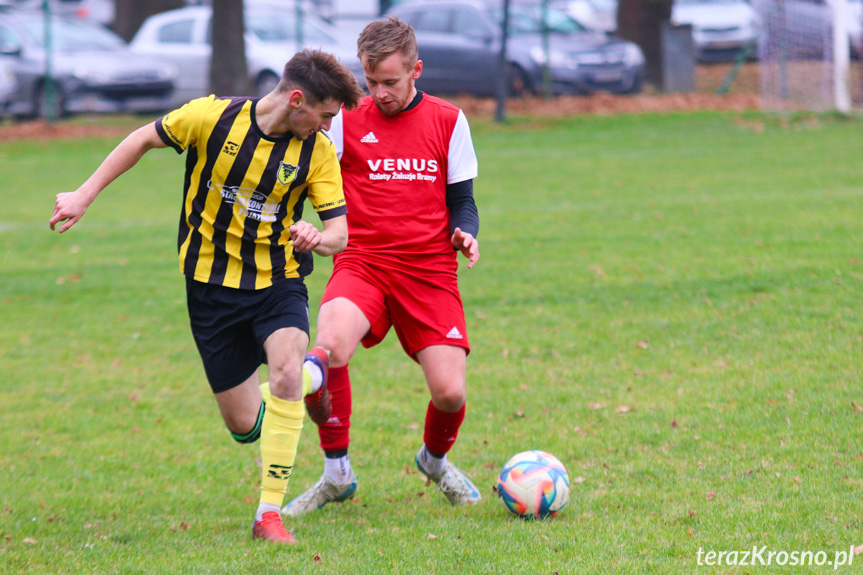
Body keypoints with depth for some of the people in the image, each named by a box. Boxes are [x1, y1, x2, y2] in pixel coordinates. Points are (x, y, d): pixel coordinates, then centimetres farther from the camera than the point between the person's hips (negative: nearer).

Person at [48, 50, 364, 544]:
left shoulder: (318, 151, -9)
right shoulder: (213, 117, -14)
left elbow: (342, 232, -11)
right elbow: (145, 139, 2)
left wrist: (318, 239, -36)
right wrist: (84, 196, 2)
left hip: (278, 280, 0)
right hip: (213, 283, 0)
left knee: (285, 374, -30)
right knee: (245, 427, 3)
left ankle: (270, 514, -18)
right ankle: (311, 375, 38)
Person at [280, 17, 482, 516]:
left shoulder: (448, 120, 7)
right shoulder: (346, 119, 3)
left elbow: (461, 199, 12)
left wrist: (465, 232, -10)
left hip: (430, 270, 1)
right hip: (363, 264, -1)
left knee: (450, 393, -11)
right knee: (330, 345, -32)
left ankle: (435, 458, 28)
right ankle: (336, 475, -12)